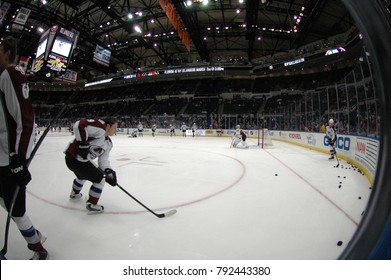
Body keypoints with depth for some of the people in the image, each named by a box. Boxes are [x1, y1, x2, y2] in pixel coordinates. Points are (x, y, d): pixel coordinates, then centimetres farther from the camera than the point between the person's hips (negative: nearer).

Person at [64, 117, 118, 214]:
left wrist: (109, 171, -15)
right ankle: (91, 204, 12)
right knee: (99, 179, -3)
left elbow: (103, 159, 2)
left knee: (82, 176, 38)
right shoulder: (100, 127, -18)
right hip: (74, 158, -11)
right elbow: (78, 125, -30)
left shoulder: (108, 143, 9)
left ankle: (74, 193, 66)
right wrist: (83, 143, -30)